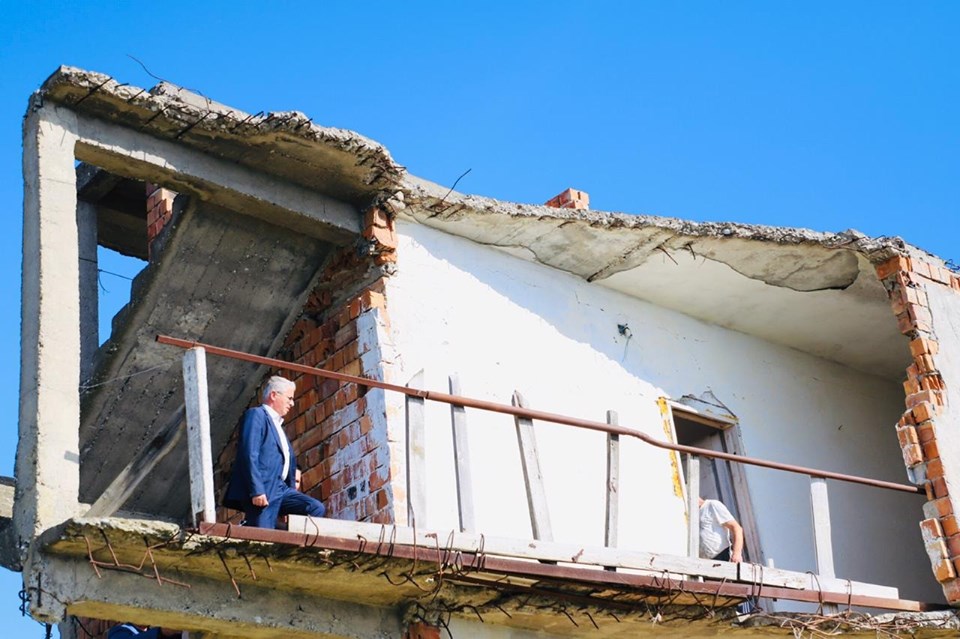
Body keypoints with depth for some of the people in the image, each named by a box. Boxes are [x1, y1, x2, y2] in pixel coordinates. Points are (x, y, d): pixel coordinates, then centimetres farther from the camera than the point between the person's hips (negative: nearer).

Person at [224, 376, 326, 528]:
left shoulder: (277, 424, 26)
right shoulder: (256, 415, -3)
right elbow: (249, 455, -15)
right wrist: (257, 491, -23)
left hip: (281, 488, 9)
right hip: (263, 491, -9)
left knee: (317, 509, -6)